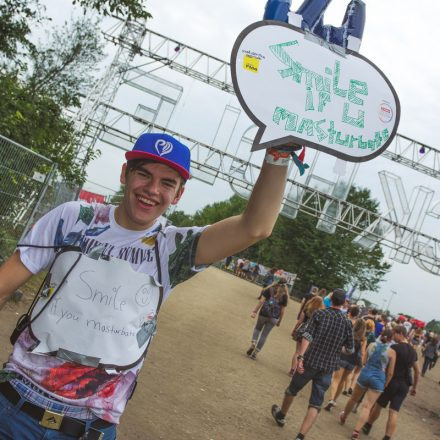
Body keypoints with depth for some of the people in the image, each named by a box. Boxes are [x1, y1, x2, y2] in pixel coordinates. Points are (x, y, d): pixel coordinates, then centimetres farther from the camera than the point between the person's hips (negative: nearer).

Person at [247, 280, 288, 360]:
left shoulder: (269, 290, -6)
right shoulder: (284, 296, -4)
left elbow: (261, 301, -10)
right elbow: (282, 310, -3)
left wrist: (254, 311, -6)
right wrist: (279, 321, 8)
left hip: (263, 314, 0)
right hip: (273, 318, 1)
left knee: (257, 328, 26)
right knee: (264, 335, 11)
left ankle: (253, 343, 2)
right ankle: (255, 353, 13)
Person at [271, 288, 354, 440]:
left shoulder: (320, 314, -4)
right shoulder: (347, 323, 1)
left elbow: (307, 336, -15)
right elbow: (350, 350, 7)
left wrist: (300, 356, -19)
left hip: (310, 361, -1)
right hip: (328, 367, 1)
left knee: (292, 390, 23)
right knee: (315, 404, 5)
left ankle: (281, 416, 45)